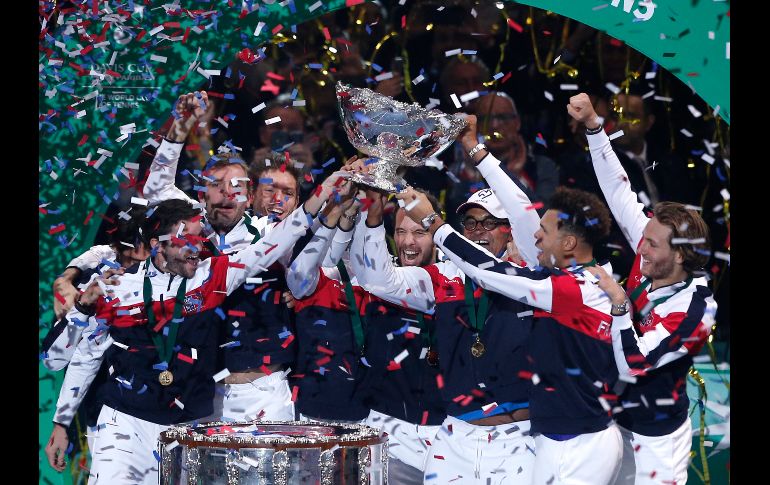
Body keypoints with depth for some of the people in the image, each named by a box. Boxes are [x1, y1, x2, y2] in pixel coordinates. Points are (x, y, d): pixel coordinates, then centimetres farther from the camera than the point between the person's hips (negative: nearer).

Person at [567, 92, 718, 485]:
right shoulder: (654, 264, -7)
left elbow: (633, 366, -29)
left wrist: (617, 301, -30)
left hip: (656, 436, -6)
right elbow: (620, 194, -6)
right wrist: (592, 126, -12)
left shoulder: (695, 308, -23)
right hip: (616, 418, 6)